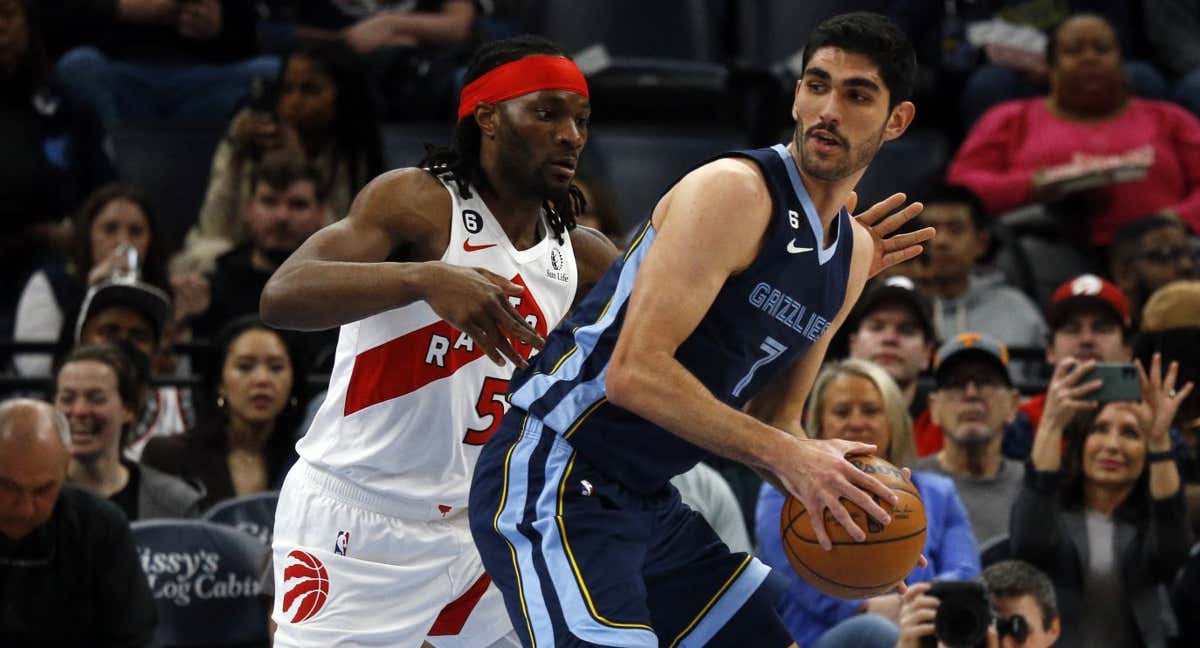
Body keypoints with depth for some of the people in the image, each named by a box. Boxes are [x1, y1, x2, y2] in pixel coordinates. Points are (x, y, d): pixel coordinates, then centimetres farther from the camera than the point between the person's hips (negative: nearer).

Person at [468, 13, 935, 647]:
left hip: (649, 500, 10)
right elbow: (635, 370, -25)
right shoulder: (734, 191, -16)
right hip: (550, 481, -10)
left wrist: (821, 477, -3)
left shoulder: (854, 252, 11)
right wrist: (786, 456, -26)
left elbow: (773, 419, 19)